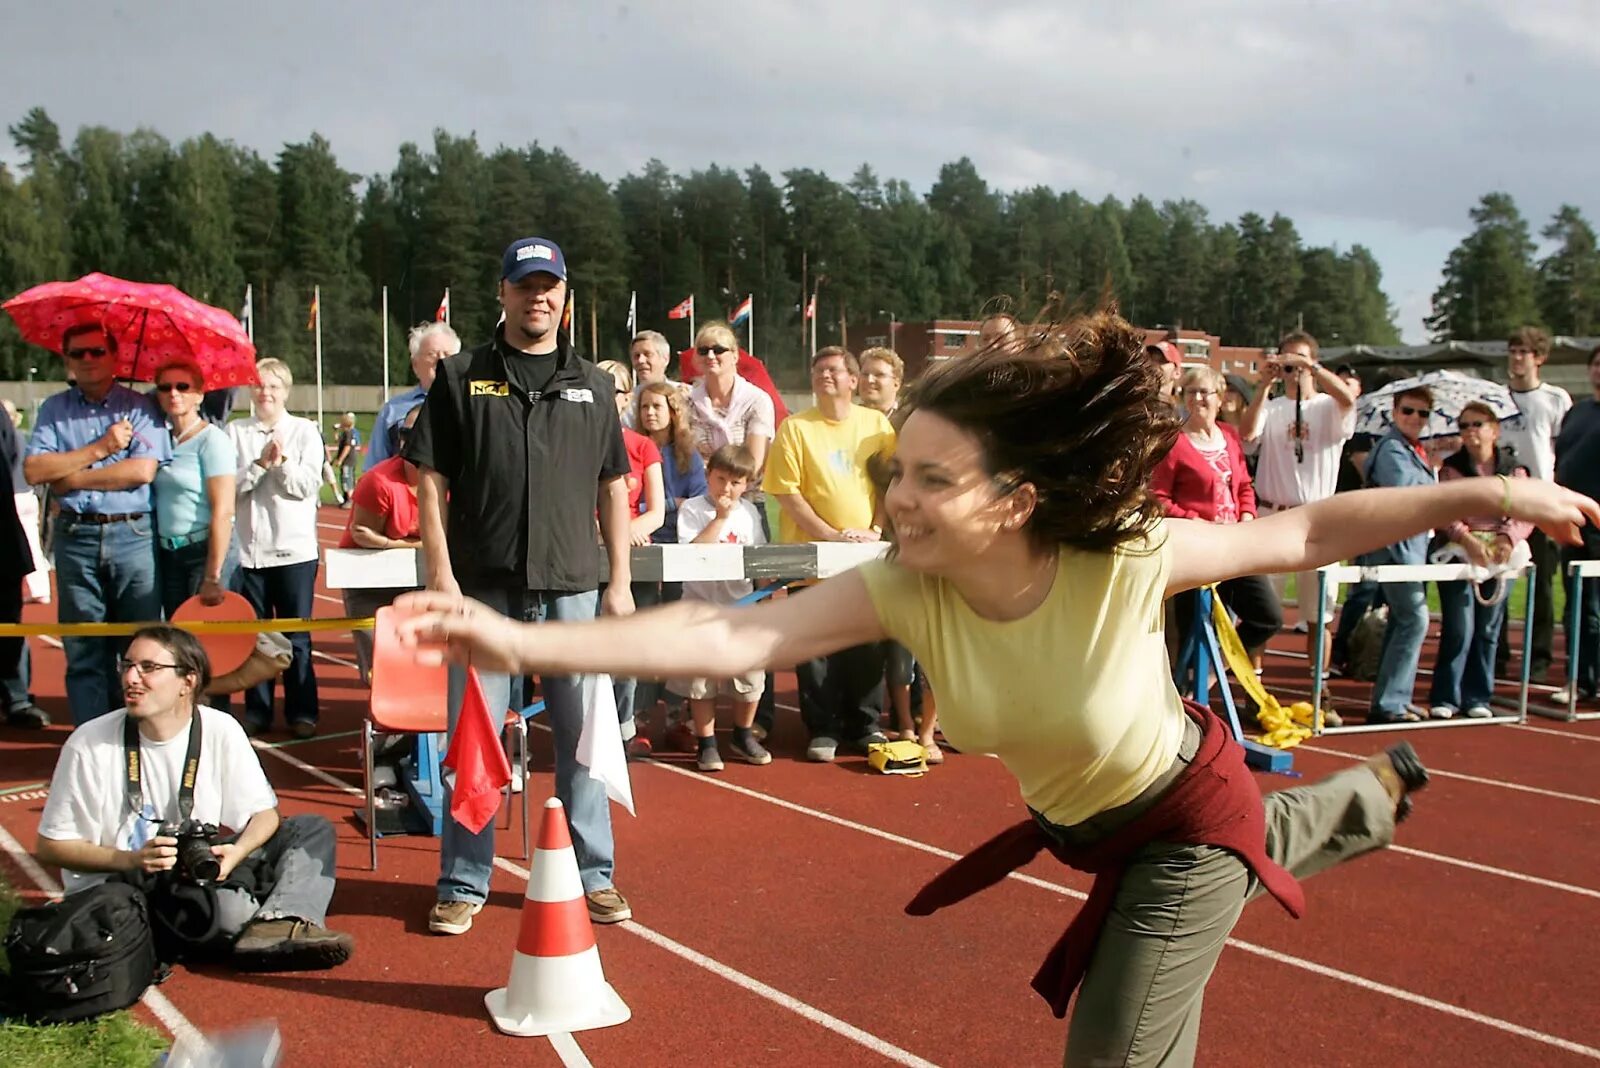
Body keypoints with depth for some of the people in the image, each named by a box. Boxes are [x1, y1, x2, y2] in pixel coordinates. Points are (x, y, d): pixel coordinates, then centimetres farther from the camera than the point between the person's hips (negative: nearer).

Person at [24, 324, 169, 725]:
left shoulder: (138, 407, 3)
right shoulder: (54, 409, 10)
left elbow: (143, 470, -10)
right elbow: (33, 470, -3)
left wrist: (72, 478, -5)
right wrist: (99, 449, -8)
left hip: (132, 536, -2)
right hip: (76, 537, 2)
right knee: (83, 650, 4)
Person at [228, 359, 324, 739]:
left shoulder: (304, 431, 5)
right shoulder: (236, 432, 6)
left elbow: (309, 485, -3)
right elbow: (229, 487, -3)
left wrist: (282, 462, -16)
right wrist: (261, 464, -15)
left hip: (294, 548, -1)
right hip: (248, 547, 1)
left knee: (296, 636, 3)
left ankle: (302, 712, 10)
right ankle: (257, 712, 14)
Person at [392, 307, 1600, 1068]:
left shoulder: (1127, 561, -38)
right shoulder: (903, 592, -31)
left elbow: (1300, 535, -22)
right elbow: (729, 634, -43)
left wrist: (1479, 495, -23)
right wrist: (524, 640, -55)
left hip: (1187, 819, -5)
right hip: (1084, 824, 5)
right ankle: (1371, 796, 68)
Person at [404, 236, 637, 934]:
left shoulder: (592, 385, 12)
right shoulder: (461, 379, 4)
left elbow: (613, 488, 12)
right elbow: (431, 481, 1)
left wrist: (620, 581, 5)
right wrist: (440, 573, -8)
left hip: (574, 587, 2)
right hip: (484, 586, -2)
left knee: (583, 737, 7)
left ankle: (593, 876, 18)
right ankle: (463, 884, 14)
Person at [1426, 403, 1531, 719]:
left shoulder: (1513, 469, 6)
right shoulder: (1451, 467, 3)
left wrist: (1508, 539, -22)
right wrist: (1466, 538, -26)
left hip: (1499, 555, 2)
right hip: (1457, 554, -2)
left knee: (1488, 630, 6)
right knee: (1459, 628, -7)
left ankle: (1477, 698, 15)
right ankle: (1445, 697, 0)